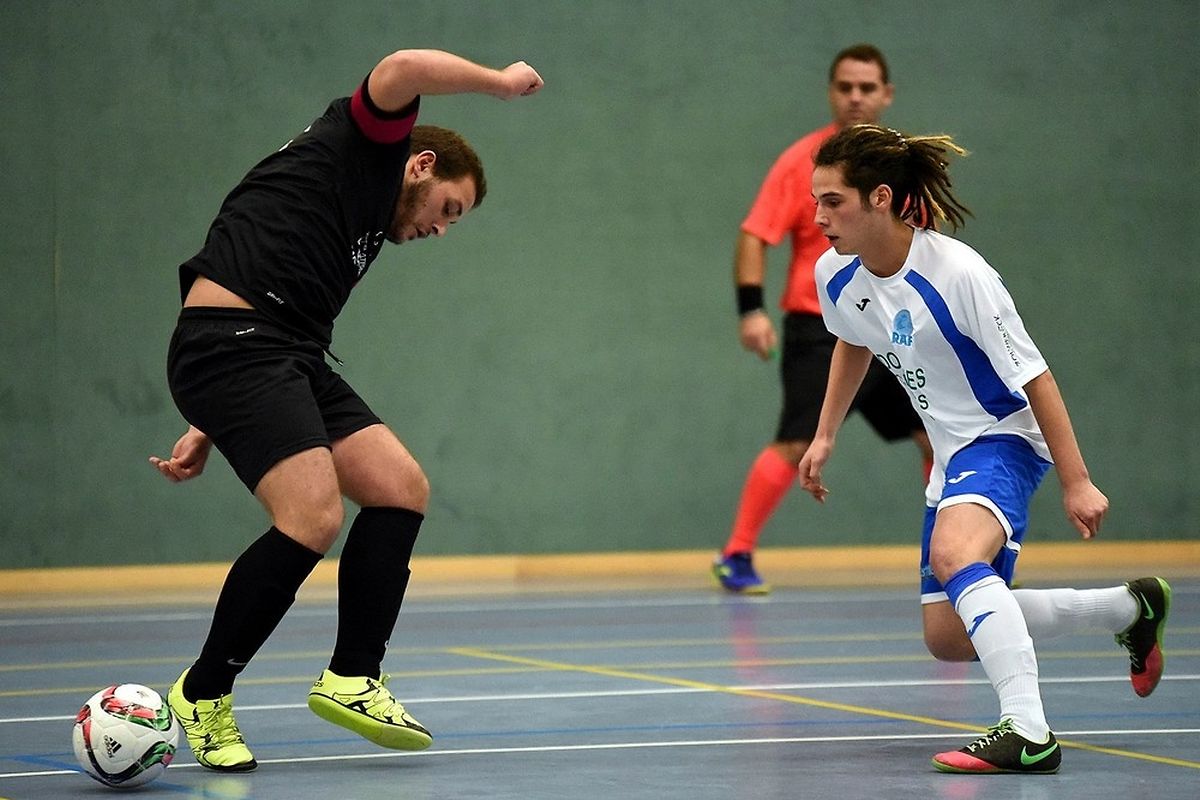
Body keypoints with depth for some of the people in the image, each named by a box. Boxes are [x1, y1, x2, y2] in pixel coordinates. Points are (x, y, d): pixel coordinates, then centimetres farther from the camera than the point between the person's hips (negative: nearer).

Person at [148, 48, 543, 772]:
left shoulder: (368, 235, 30)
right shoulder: (363, 144, 5)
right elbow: (400, 71, -17)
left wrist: (207, 432, 22)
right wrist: (500, 81, -2)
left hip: (293, 359, 10)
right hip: (227, 337, -10)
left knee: (401, 489, 4)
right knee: (314, 516, -20)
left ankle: (352, 679, 9)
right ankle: (204, 694, -4)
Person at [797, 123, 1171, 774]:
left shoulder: (958, 274, -26)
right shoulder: (835, 275, -5)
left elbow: (1033, 377, -20)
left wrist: (1076, 483, -18)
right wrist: (824, 437, 20)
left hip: (1005, 437, -8)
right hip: (952, 453, 9)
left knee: (953, 553, -38)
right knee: (948, 638, 10)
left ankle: (1028, 734, -42)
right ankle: (1132, 607, 27)